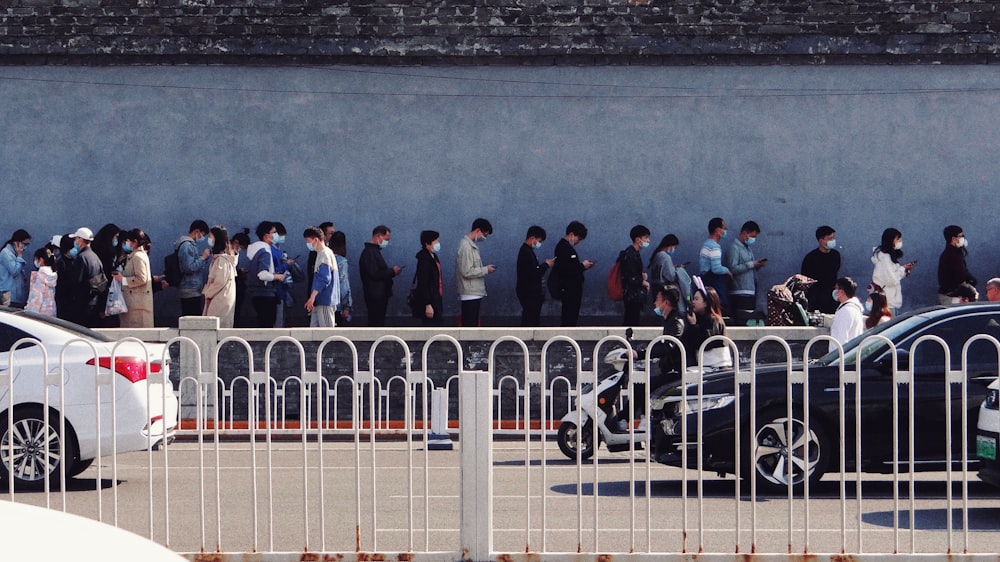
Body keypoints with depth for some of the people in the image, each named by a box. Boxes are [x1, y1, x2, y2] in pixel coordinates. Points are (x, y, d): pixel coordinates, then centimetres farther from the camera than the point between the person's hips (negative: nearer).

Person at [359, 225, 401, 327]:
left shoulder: (374, 251, 18)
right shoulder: (369, 252, -15)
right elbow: (373, 274, -23)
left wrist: (391, 271, 7)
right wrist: (392, 271, -14)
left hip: (380, 295, 10)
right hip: (375, 295, -10)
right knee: (376, 323, -9)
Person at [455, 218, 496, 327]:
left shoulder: (471, 245, 14)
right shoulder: (466, 246, -17)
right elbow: (467, 272, -22)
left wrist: (484, 269, 8)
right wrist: (485, 270, -13)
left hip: (474, 293, 10)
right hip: (470, 294, -10)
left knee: (472, 326, 12)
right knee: (469, 326, -7)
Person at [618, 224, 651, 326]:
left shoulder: (634, 253, 13)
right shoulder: (630, 255, -18)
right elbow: (631, 279, -23)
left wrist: (642, 275, 4)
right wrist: (644, 283, -6)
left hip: (634, 296, 10)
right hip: (633, 296, -10)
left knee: (629, 323, 13)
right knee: (632, 323, -8)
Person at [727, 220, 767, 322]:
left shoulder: (748, 248, 20)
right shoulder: (735, 248, -8)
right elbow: (733, 268, -19)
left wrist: (758, 264, 7)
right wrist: (752, 264, -14)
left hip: (751, 291, 9)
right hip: (741, 294, -9)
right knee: (743, 320, -13)